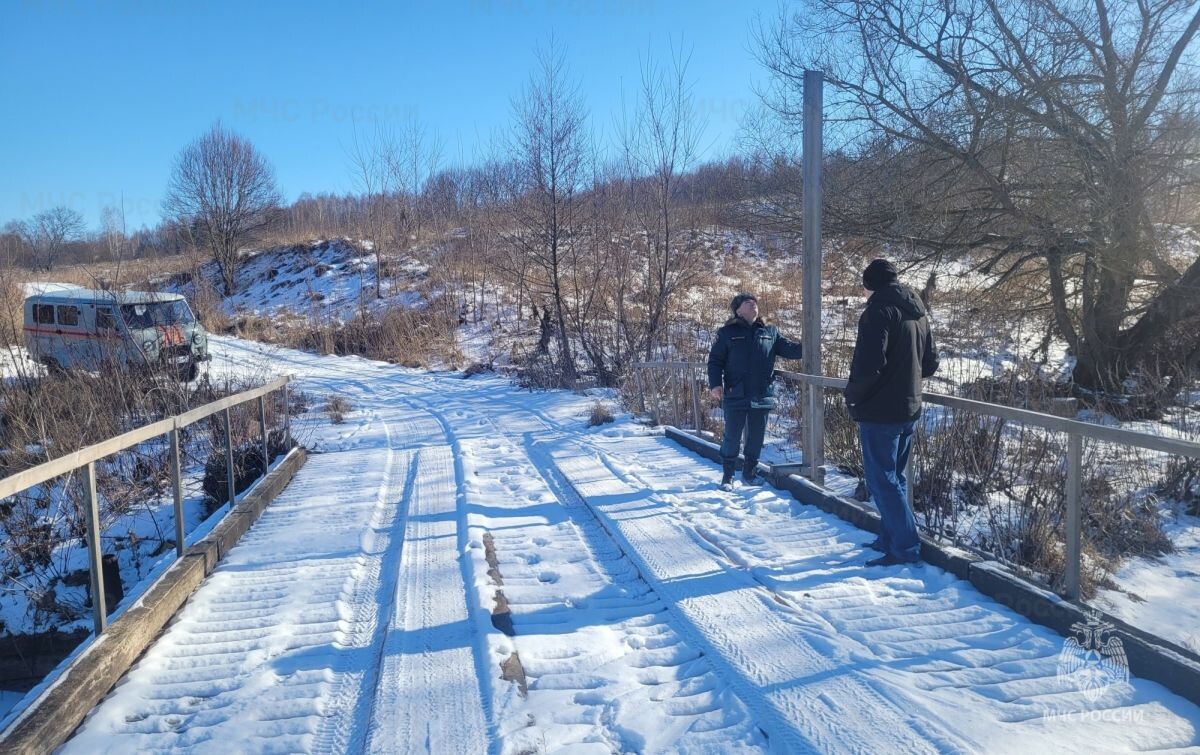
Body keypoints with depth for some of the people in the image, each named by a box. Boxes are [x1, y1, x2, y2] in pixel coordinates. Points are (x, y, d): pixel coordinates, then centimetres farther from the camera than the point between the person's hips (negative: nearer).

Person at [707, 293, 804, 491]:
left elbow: (788, 348, 8)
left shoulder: (770, 332, 12)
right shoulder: (727, 333, 2)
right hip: (735, 396, -3)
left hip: (762, 396, 3)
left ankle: (750, 473, 27)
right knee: (732, 437, 2)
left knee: (756, 437, 11)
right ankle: (727, 476, 15)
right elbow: (715, 360, 0)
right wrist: (715, 384, -14)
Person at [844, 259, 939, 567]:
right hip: (909, 409, 9)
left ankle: (905, 547, -1)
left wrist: (852, 395, -9)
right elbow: (930, 363, 17)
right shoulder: (917, 313, 12)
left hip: (879, 412, -9)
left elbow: (868, 365, -24)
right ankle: (891, 537, 26)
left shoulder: (879, 311, -16)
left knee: (882, 480, -2)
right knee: (896, 477, 18)